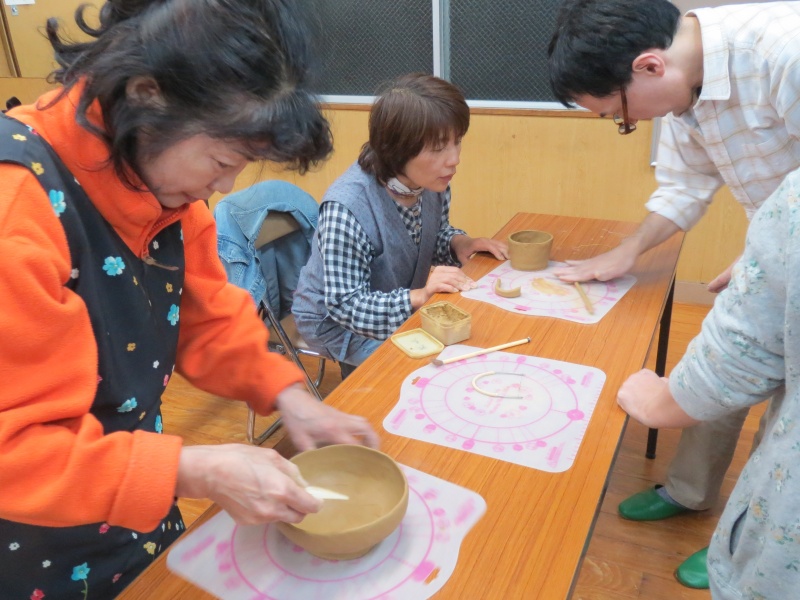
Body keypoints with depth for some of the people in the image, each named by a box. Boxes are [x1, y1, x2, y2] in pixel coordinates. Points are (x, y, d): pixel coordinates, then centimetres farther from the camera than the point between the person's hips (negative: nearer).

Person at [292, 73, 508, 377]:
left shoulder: (432, 182, -12)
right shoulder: (345, 209, -32)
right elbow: (344, 305, -28)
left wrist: (458, 243, -14)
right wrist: (419, 295, -39)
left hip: (406, 308, 7)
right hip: (337, 323, -6)